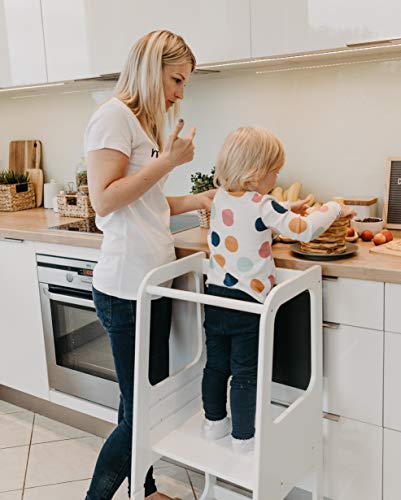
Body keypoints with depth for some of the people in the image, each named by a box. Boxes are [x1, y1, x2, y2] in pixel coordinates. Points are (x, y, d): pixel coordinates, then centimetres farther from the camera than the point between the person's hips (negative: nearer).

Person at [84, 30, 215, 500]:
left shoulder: (143, 122, 18)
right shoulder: (114, 115, -9)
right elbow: (104, 200, -17)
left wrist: (196, 200, 9)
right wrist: (168, 161, -14)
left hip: (153, 283, 9)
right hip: (126, 288, -9)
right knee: (138, 412, 0)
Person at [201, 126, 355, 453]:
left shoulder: (221, 198, 3)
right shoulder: (261, 206, -19)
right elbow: (305, 230, -19)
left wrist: (286, 210, 19)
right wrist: (334, 208, -3)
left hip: (216, 294, 7)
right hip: (247, 302, -7)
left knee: (216, 364, 20)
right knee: (246, 373, 7)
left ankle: (214, 421, 36)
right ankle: (244, 436, 21)